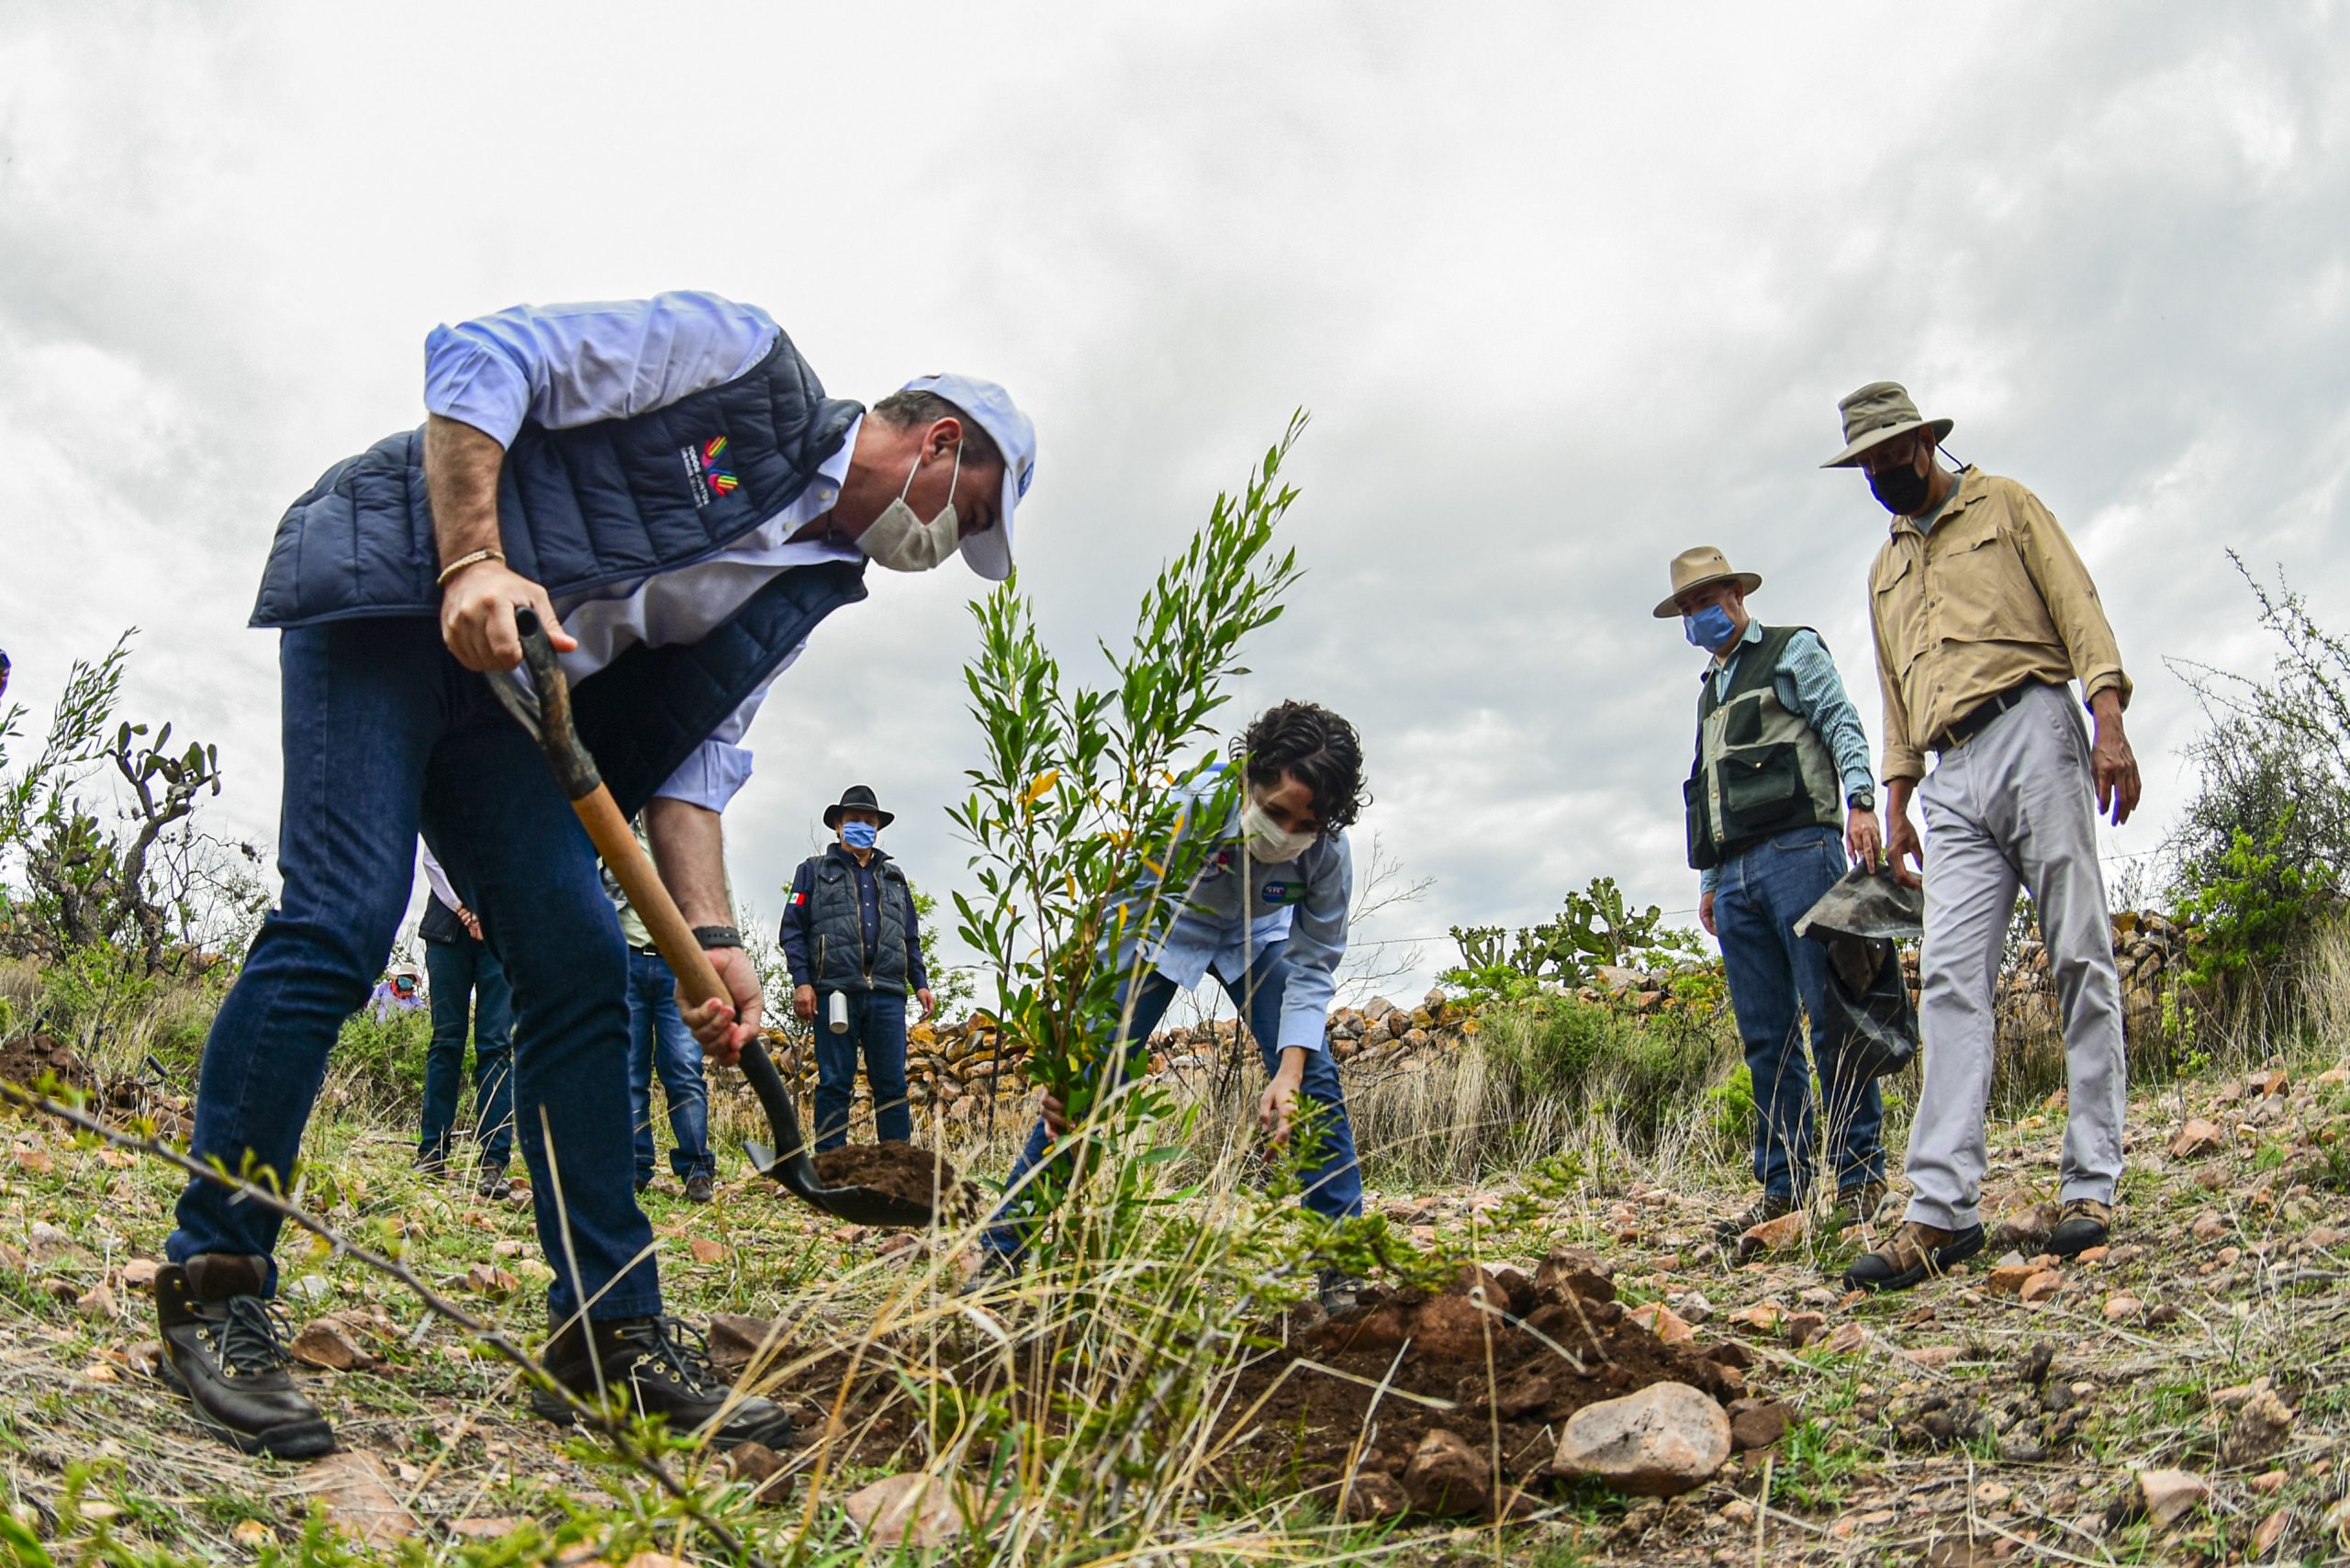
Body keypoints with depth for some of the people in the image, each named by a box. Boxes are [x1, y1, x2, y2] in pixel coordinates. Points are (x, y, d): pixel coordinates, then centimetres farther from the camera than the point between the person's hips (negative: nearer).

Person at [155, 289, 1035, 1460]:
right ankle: (212, 1283, -4)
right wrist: (473, 564, -23)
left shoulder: (809, 583, 11)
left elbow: (699, 748, 5)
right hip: (391, 585, -7)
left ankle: (611, 1337, 0)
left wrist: (709, 937, -8)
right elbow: (479, 360, -12)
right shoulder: (745, 363, -8)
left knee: (582, 965, -3)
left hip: (512, 687, 7)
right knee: (342, 918, -19)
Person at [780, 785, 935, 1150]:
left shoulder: (894, 877, 25)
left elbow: (911, 939, 26)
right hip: (835, 990, -3)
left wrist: (921, 984, 13)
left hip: (887, 993, 3)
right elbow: (793, 929, 6)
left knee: (893, 1084, -1)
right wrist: (801, 981, -7)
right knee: (834, 1083, -3)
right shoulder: (814, 870, 15)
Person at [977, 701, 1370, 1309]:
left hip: (1256, 939, 2)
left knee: (1314, 1077, -14)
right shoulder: (1190, 809, -40)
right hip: (1166, 932, -2)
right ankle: (1002, 1248, 1)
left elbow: (1312, 967, -20)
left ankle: (1343, 1265, -2)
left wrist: (1289, 1072, -35)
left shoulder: (1328, 854, -31)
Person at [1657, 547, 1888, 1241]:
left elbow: (1842, 724, -2)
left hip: (1798, 850, -6)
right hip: (1736, 872, 7)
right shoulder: (1710, 690, 29)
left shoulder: (1792, 650, 11)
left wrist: (1860, 800, -18)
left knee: (1829, 1015, -11)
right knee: (1765, 1036, 2)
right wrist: (1710, 881, 21)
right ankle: (1783, 1183, 4)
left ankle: (1860, 1172, -7)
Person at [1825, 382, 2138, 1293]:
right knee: (1950, 977, -9)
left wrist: (2109, 721, -13)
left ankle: (2090, 1186, -5)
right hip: (1952, 780, 5)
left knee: (2080, 959, -7)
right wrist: (1895, 805, 16)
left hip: (2029, 733, -4)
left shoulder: (2004, 507, 13)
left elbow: (2079, 610, 2)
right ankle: (1942, 1208, -16)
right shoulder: (1885, 570, 28)